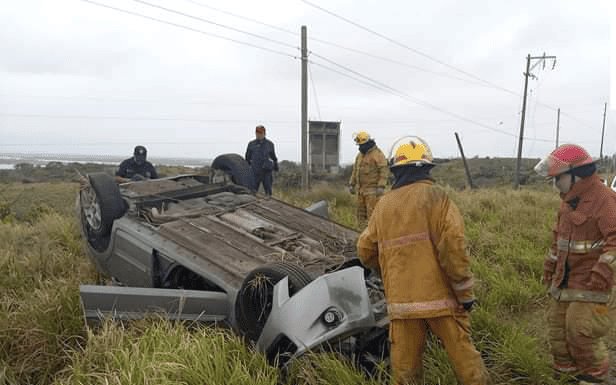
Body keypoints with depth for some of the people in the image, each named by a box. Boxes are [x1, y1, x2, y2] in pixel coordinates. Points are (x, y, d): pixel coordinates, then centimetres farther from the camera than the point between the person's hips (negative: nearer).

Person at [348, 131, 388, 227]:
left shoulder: (377, 154, -10)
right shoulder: (360, 155, 14)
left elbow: (384, 171, -15)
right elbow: (355, 170, 19)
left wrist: (381, 187, -22)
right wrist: (351, 184, 13)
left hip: (373, 190, -7)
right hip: (361, 189, 8)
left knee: (372, 214, -8)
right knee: (361, 213, 8)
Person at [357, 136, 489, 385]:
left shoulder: (383, 205, 7)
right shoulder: (434, 196, -6)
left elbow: (366, 251, 11)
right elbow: (452, 247, -15)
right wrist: (465, 293, -6)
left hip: (400, 301, 4)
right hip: (439, 297, -3)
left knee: (405, 365, 12)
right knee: (463, 355, 9)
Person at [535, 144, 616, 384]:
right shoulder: (569, 199, 10)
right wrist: (550, 264, 21)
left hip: (589, 282, -8)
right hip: (564, 279, 9)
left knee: (581, 332, -3)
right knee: (558, 326, 15)